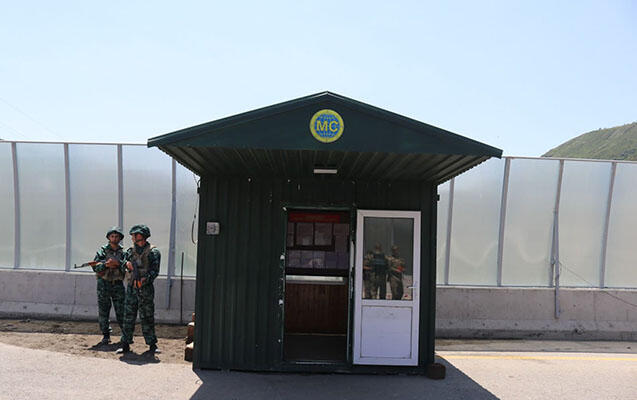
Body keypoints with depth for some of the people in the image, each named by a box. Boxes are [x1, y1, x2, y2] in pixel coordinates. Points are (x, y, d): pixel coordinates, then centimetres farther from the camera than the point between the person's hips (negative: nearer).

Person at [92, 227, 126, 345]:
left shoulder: (123, 252, 5)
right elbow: (95, 267, -7)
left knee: (121, 312, 2)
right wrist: (106, 264, -23)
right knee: (103, 312, 3)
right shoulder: (102, 250, 0)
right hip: (104, 283, -1)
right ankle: (106, 336, 15)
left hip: (118, 285, 1)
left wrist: (118, 263, -20)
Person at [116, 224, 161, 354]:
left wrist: (145, 279, -24)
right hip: (131, 288, 4)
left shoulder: (153, 252, -3)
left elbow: (154, 270, -10)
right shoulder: (130, 250, 13)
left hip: (146, 289, -4)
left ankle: (152, 345, 7)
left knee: (147, 318, 1)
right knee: (128, 317, 6)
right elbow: (123, 268, 8)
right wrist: (127, 264, -14)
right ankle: (125, 344, 13)